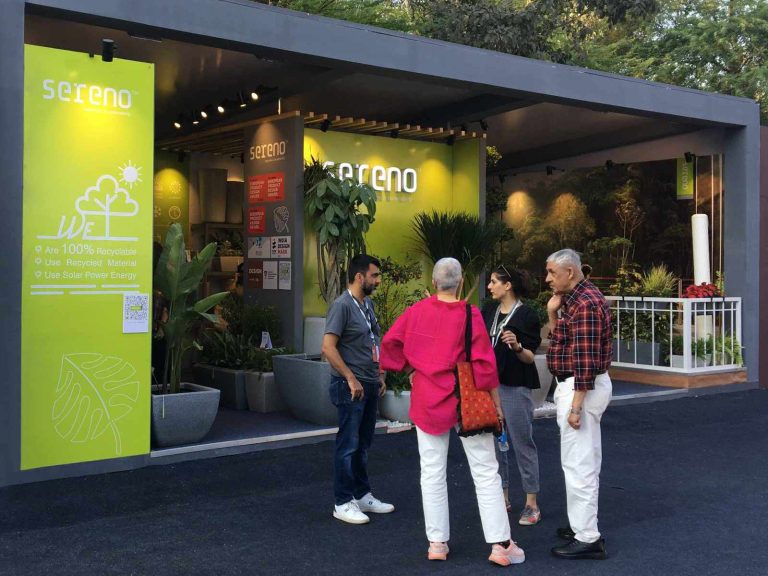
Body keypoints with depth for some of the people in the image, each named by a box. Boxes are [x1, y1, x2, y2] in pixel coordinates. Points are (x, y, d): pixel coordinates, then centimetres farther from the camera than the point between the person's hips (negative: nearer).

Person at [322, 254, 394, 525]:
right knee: (348, 446, -2)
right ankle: (343, 503, 6)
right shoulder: (342, 305, -15)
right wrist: (351, 379, -20)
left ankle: (362, 495, 26)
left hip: (369, 385, 8)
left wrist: (379, 375, 16)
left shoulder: (368, 304, 12)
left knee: (362, 445, 16)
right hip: (350, 387, -8)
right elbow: (328, 347, -21)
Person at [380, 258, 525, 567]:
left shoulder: (417, 310, -3)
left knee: (432, 472, 11)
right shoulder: (469, 314, -12)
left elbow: (390, 342, 2)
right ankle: (500, 544, 4)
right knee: (486, 472, 4)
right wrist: (496, 403, -4)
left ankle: (437, 543, 16)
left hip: (427, 399, 3)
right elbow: (484, 362, -12)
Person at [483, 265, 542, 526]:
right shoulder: (489, 311, 8)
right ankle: (502, 497, 24)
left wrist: (517, 347, -29)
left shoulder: (527, 315, -9)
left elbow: (530, 358, -9)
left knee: (522, 443, 0)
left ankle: (532, 503, 10)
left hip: (515, 387, -6)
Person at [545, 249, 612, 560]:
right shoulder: (576, 298, 11)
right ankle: (584, 525, 29)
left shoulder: (585, 304, -21)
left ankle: (588, 539, 0)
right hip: (583, 386, 11)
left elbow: (586, 359, -24)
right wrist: (553, 313, 2)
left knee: (578, 463, -6)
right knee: (586, 460, 18)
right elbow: (561, 341, 17)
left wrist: (576, 405, -24)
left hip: (581, 388, -11)